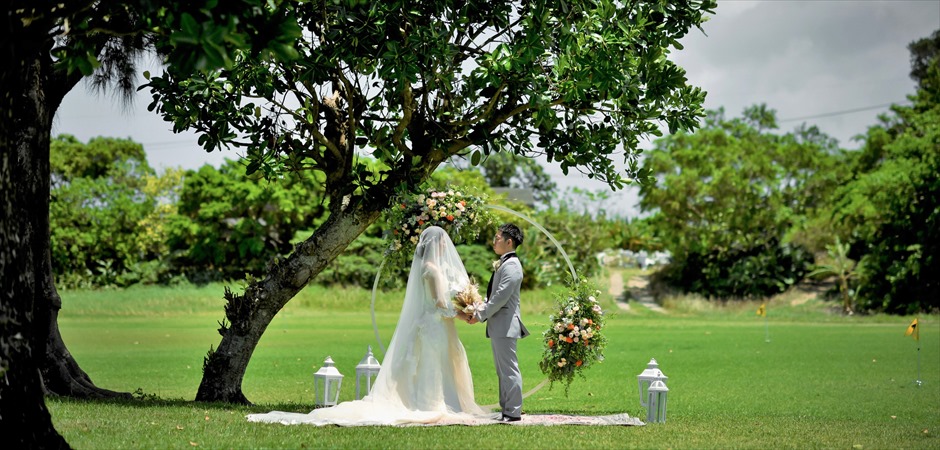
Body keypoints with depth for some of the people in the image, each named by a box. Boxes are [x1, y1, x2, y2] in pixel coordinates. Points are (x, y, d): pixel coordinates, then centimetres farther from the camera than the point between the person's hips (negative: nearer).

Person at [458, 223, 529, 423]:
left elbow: (501, 297, -20)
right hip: (497, 325, 11)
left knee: (509, 368, -7)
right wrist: (477, 310, 8)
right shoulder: (502, 264, 16)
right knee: (502, 370, 14)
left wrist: (480, 316, -13)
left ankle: (513, 412, -4)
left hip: (505, 324, -11)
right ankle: (507, 408, 20)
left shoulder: (511, 266, -15)